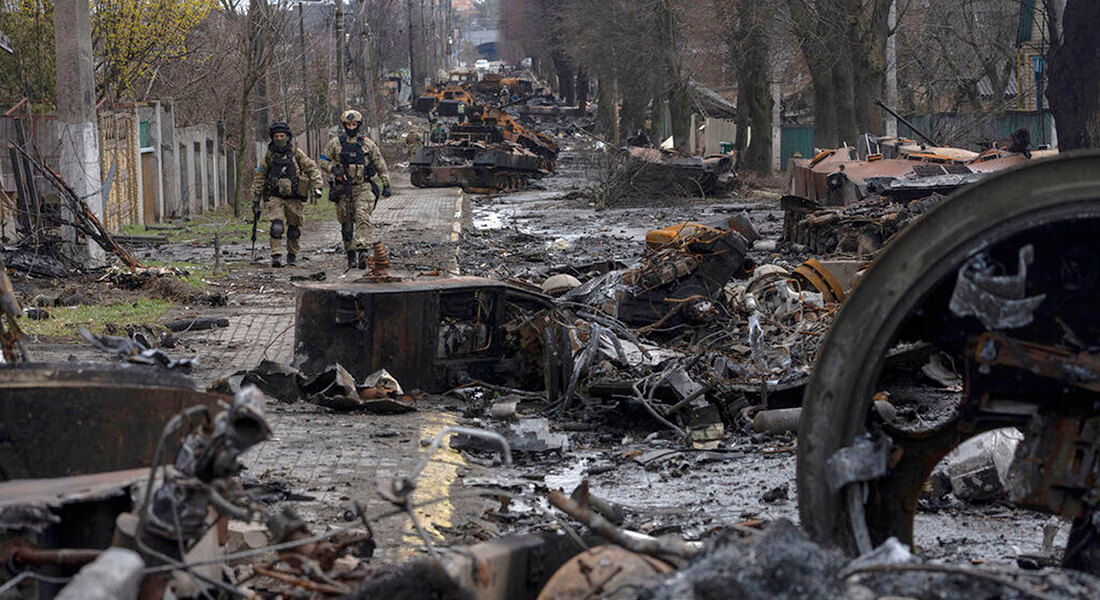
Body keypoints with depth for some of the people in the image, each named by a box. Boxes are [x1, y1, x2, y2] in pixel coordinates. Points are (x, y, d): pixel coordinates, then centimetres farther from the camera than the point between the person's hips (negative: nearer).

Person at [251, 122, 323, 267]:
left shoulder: (296, 154, 1)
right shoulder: (268, 156, 3)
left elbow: (312, 168, 6)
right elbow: (259, 179, 9)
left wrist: (317, 186, -8)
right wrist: (255, 200, 8)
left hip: (293, 198, 1)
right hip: (274, 198, -1)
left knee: (294, 230, 7)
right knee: (277, 226, -19)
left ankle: (292, 255, 27)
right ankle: (276, 256, -18)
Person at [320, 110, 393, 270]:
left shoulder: (367, 144, 5)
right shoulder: (335, 143, 5)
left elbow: (381, 165, 9)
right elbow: (323, 161, 7)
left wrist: (386, 185, 4)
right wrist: (335, 169, -13)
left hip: (363, 188, -1)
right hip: (343, 189, 1)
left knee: (363, 218, -20)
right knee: (347, 224, 5)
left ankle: (363, 251, -31)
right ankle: (351, 256, 15)